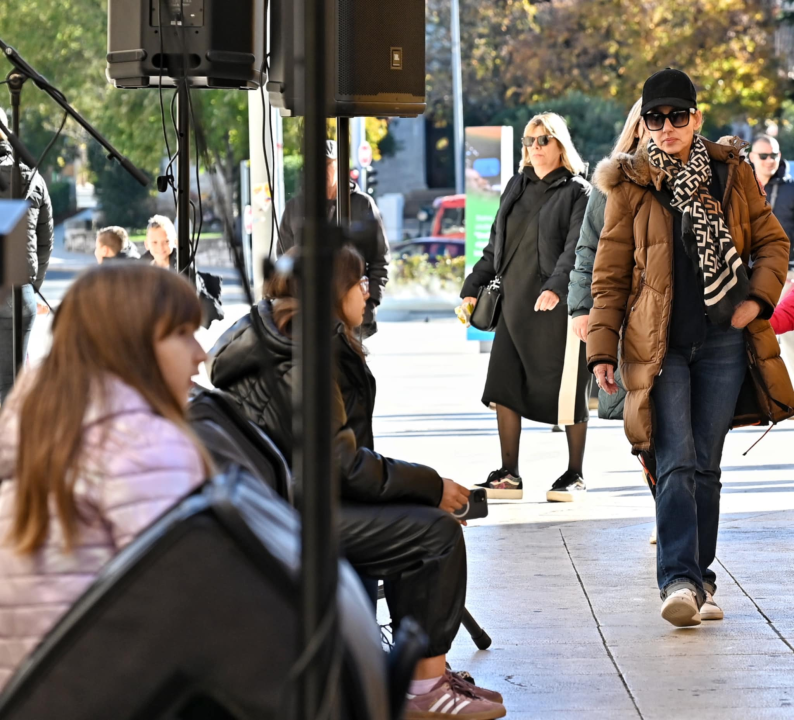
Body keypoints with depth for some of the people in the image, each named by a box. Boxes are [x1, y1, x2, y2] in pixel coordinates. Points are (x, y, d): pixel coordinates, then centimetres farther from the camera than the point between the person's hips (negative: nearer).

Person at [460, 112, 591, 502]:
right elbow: (495, 245, 21)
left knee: (567, 390, 0)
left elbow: (576, 247, -15)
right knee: (504, 386, 1)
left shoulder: (577, 192, -2)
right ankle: (509, 475, 7)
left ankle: (575, 475, 11)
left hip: (559, 308, -6)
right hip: (515, 304, 6)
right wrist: (472, 287, 14)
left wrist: (556, 286, -29)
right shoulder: (517, 187, 16)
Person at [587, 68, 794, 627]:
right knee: (677, 464, -13)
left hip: (722, 341, 2)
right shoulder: (631, 185, 3)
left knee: (706, 465, 7)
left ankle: (699, 579, 15)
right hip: (660, 345, -2)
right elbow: (610, 273, 5)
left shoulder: (732, 174, 7)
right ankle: (680, 581, -19)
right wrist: (603, 348, -1)